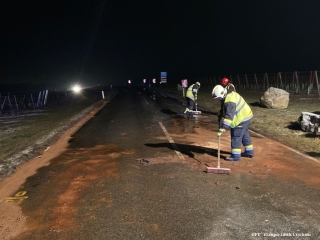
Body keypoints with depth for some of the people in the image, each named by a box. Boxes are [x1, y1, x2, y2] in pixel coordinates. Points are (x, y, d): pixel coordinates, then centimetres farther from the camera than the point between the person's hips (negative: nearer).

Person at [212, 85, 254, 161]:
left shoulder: (229, 102, -29)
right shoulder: (231, 94, 3)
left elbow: (228, 116, -34)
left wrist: (222, 128, -36)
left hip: (241, 119, -11)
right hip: (246, 116, 11)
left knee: (236, 137, -4)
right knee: (245, 135, 22)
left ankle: (235, 155, 2)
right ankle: (249, 151, 35)